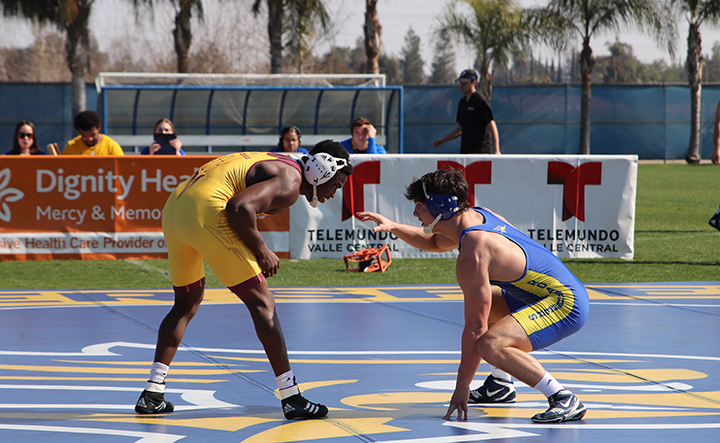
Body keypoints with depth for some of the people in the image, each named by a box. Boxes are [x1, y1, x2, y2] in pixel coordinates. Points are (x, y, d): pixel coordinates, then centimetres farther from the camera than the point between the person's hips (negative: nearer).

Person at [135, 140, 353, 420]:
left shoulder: (277, 165, 26)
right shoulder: (290, 182, -4)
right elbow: (240, 208, -19)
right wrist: (261, 250, -7)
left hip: (174, 206, 10)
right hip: (205, 210, -10)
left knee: (187, 302, 24)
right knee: (262, 303, -1)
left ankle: (152, 395, 20)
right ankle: (292, 399, 0)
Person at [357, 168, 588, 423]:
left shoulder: (472, 257, -22)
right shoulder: (477, 216, 6)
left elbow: (474, 328, -20)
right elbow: (435, 243, 29)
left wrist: (462, 387, -13)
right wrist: (395, 228, 14)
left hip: (567, 305, -11)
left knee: (490, 344, -30)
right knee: (483, 305, 28)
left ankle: (565, 401, -22)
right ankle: (501, 385, 33)